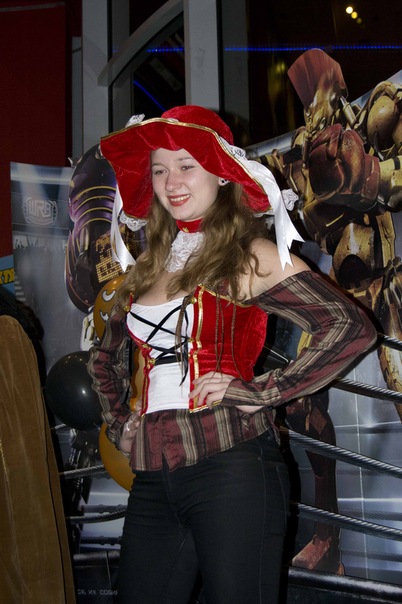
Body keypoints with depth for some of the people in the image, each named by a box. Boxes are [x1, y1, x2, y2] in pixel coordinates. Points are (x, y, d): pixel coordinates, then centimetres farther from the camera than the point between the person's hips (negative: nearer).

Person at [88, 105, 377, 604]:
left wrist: (261, 393, -14)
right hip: (152, 483, 6)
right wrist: (119, 424, 16)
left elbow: (351, 328, -13)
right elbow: (105, 358, 31)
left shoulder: (252, 257, -2)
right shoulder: (145, 267, 15)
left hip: (231, 469, -5)